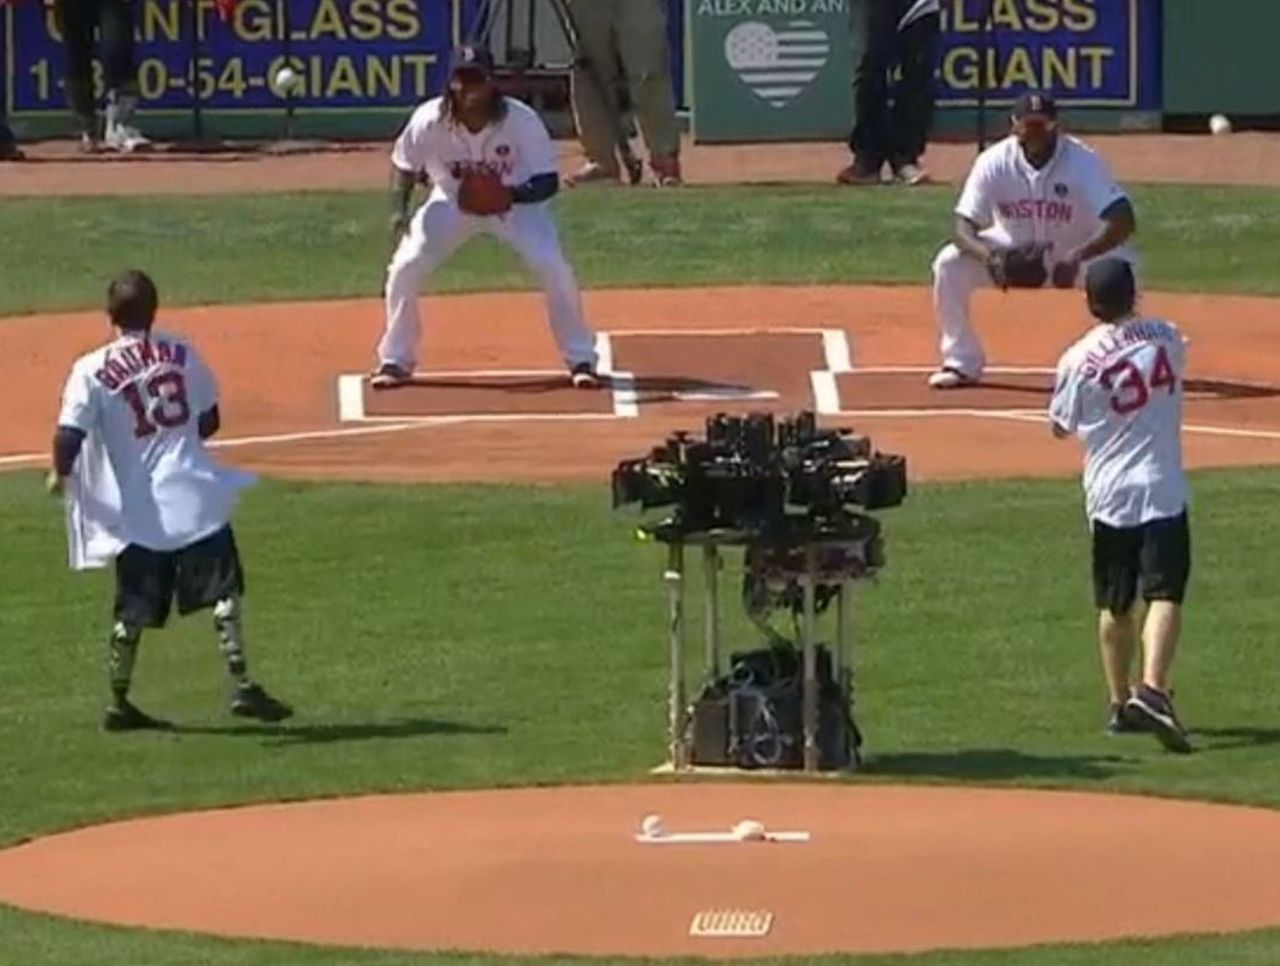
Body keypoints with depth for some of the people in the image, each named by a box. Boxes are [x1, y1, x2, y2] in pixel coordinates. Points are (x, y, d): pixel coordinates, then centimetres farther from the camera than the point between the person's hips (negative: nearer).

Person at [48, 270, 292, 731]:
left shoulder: (92, 371, -5)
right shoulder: (182, 354, 4)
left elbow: (69, 436, -13)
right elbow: (210, 421, 11)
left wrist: (61, 474, 6)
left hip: (136, 509, 1)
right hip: (194, 494, -1)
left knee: (133, 609, 11)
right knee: (224, 589, 0)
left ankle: (119, 704, 17)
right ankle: (241, 686, -11)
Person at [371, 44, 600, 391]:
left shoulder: (521, 120, -30)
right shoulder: (429, 121, -26)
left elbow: (548, 181, -26)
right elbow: (404, 166, -7)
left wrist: (513, 195, -46)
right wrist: (399, 210, -24)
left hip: (515, 202, -1)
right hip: (451, 202, 1)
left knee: (554, 269, -20)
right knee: (405, 268, -15)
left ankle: (580, 360, 0)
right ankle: (395, 361, 5)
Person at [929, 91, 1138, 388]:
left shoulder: (1082, 161, -28)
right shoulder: (994, 162, -22)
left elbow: (1123, 220, -37)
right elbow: (964, 226, -23)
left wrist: (1077, 258, -51)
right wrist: (988, 256, -46)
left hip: (1076, 250, -2)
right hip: (1013, 250, 2)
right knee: (949, 264, -21)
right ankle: (962, 363, -3)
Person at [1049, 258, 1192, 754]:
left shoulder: (1079, 360, -9)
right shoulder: (1167, 338, -2)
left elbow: (1061, 428, 4)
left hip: (1108, 493, 1)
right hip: (1162, 490, -1)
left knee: (1115, 605, 14)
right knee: (1164, 595, -8)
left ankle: (1120, 703, 21)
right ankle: (1152, 689, -28)